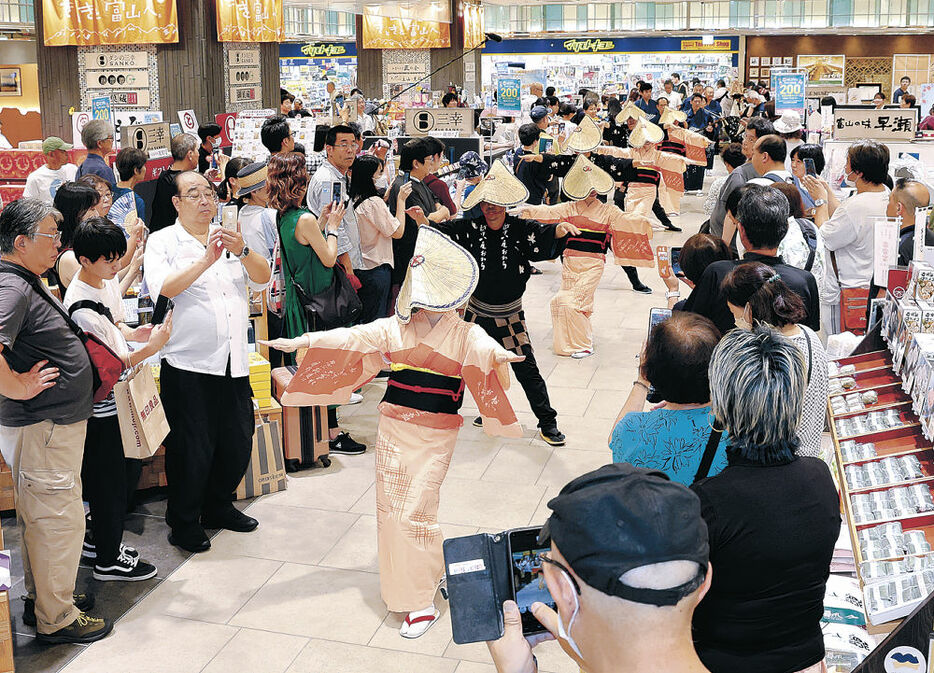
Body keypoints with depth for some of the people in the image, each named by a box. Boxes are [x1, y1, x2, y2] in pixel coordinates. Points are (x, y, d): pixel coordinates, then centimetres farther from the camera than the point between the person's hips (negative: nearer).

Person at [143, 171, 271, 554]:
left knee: (237, 443, 13)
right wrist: (205, 261, -26)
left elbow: (262, 279, 2)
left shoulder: (228, 239, 14)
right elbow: (162, 287, -17)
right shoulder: (163, 242, 0)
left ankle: (218, 508, 33)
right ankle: (184, 522, 20)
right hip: (189, 364, -5)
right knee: (191, 449, 2)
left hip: (234, 363, 5)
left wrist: (242, 251, -17)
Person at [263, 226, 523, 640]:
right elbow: (351, 338, -3)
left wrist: (499, 354, -47)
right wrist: (302, 341, -14)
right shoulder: (394, 329, 5)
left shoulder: (464, 335, -2)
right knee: (390, 507, 7)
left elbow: (483, 347, -23)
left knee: (413, 512, -7)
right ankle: (400, 580, 26)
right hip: (393, 427, 4)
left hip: (435, 436, -3)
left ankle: (421, 602, 3)